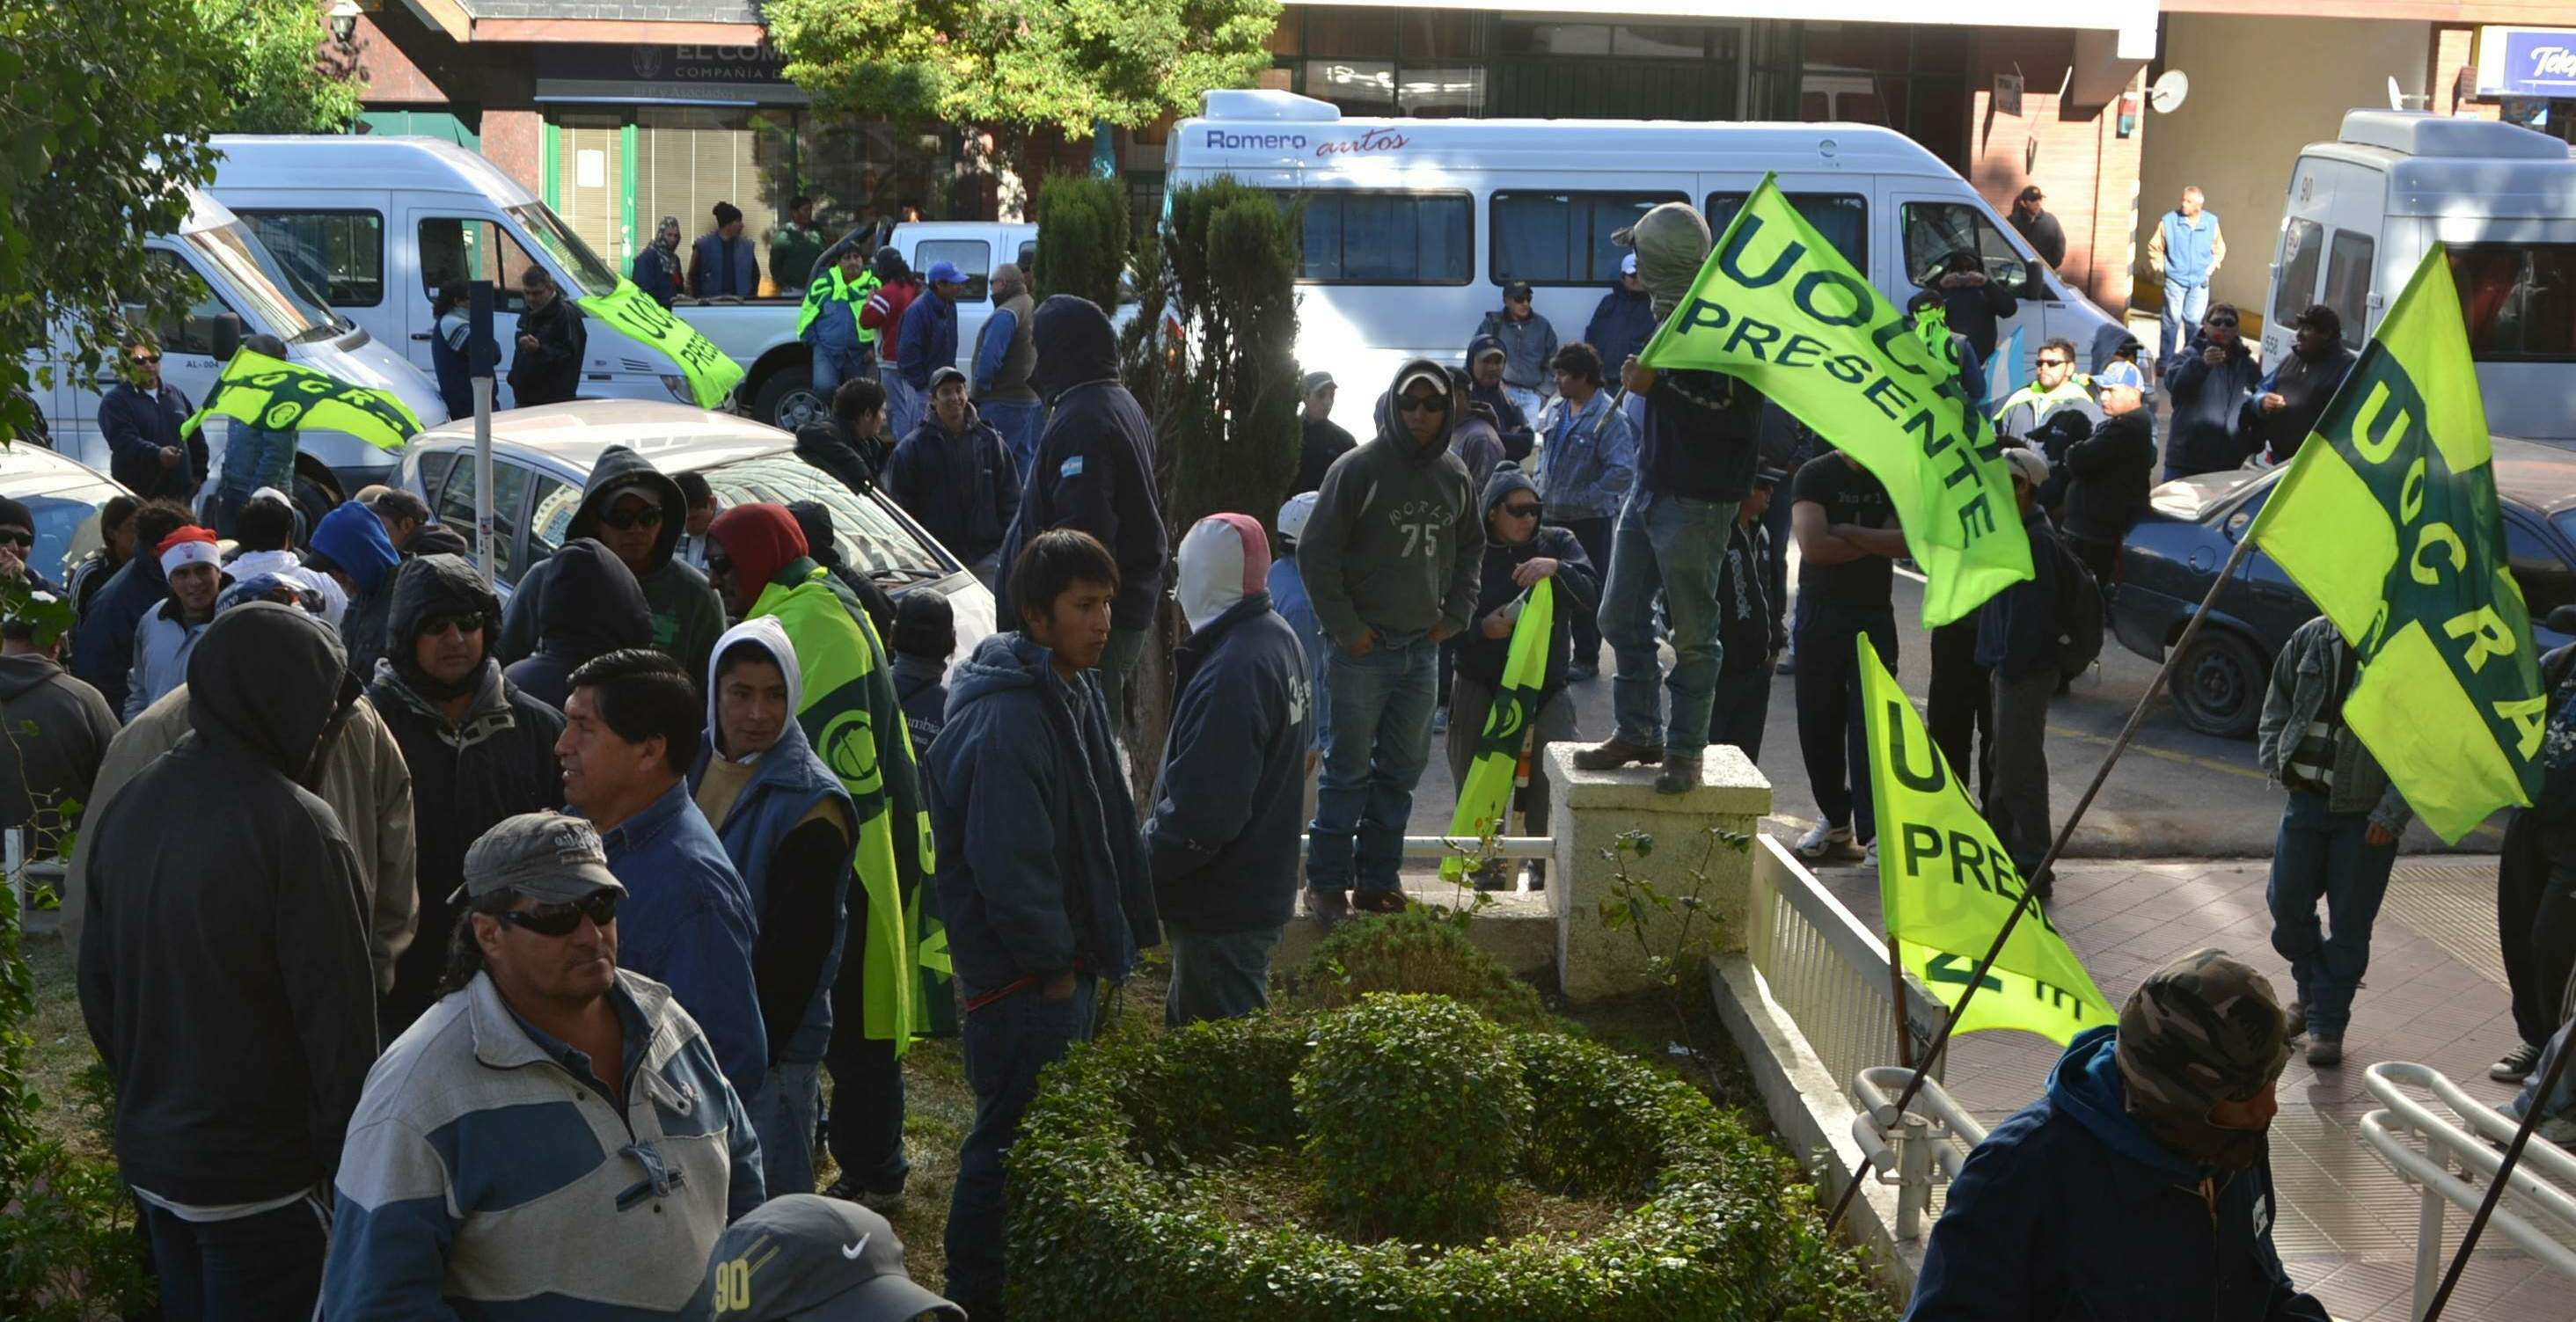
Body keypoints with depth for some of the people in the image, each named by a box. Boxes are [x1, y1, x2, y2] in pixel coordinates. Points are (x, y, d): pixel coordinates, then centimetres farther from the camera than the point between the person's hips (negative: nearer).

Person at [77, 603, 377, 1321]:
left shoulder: (128, 807, 3)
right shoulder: (295, 826, -21)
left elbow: (98, 982, 11)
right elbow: (337, 1010, -19)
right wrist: (351, 1155, -10)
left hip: (149, 1156, 7)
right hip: (260, 1179, -7)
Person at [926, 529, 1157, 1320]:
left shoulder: (1075, 690, 9)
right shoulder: (1007, 717, -23)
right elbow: (1006, 859, -25)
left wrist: (1111, 939, 13)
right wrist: (1053, 962, -19)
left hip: (1067, 958, 10)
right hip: (1022, 975, -10)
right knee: (1013, 1138, 1)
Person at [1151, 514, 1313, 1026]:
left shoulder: (1231, 672, -27)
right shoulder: (1280, 638, 7)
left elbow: (1201, 812, -28)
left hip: (1223, 910, -10)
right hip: (1263, 884, 10)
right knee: (1187, 1023, 23)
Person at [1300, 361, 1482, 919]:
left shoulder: (1454, 475, 8)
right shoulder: (1359, 469, -9)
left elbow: (1471, 548, 23)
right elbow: (1316, 551, -9)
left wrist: (1457, 613, 10)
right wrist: (1345, 627, -11)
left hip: (1423, 647, 6)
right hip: (1364, 646, -6)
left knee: (1402, 770, 11)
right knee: (1348, 770, -1)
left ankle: (1378, 879, 20)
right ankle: (1326, 883, 8)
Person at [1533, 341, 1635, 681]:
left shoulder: (1608, 417, -18)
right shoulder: (1556, 409, 6)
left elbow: (1623, 471, -23)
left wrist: (1585, 498, -21)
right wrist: (1540, 487, 10)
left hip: (1589, 521, -7)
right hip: (1552, 515, 7)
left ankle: (1587, 660, 16)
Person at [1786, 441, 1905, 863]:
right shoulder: (1815, 476, -3)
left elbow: (1907, 540, -11)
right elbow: (1813, 545, -17)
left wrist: (1846, 532, -16)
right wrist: (1876, 543, -8)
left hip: (1874, 618, 1)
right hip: (1820, 615, 0)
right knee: (1819, 724, 6)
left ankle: (1874, 830, -6)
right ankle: (1836, 818, 22)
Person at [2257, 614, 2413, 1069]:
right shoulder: (2313, 637, 1)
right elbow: (2277, 703, 15)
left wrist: (2391, 813, -14)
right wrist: (2277, 762, 4)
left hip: (2368, 813, -4)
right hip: (2306, 796, 4)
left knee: (2349, 921, 3)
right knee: (2287, 903, 11)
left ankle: (2327, 1022, 16)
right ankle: (2311, 990, 36)